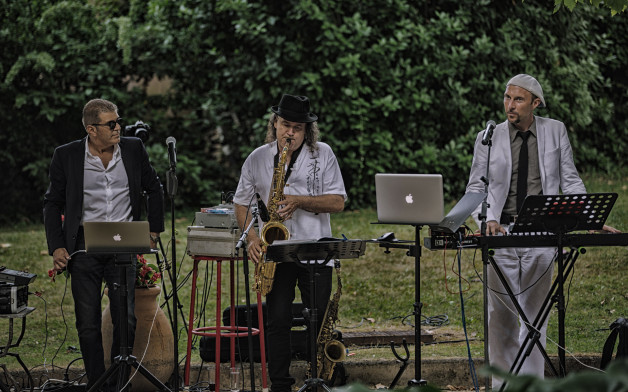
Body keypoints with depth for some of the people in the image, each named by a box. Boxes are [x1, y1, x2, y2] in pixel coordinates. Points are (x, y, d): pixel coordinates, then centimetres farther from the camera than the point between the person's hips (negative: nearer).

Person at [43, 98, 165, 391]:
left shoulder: (133, 150, 3)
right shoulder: (67, 156, -1)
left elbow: (154, 189, 17)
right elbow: (53, 203, 6)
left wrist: (153, 230, 12)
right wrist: (56, 247, -4)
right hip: (84, 248, -1)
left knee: (126, 320, -6)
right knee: (88, 325, 1)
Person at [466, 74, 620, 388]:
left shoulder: (555, 131, 6)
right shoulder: (488, 138, 3)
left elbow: (570, 181, 8)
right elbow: (475, 188, 5)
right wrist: (488, 221, -14)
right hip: (501, 233, 0)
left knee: (534, 315, 0)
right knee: (501, 316, 1)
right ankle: (502, 385, 9)